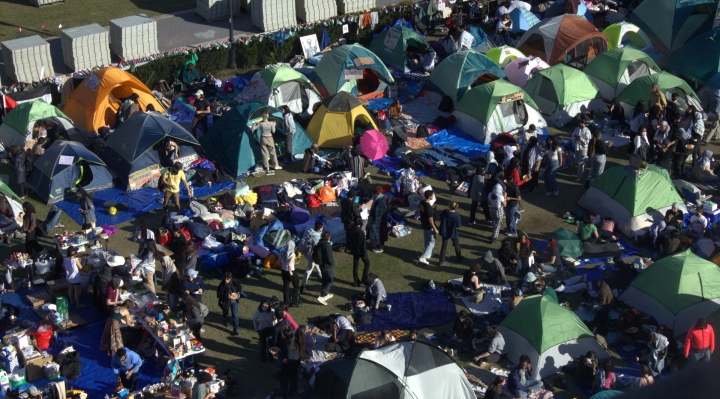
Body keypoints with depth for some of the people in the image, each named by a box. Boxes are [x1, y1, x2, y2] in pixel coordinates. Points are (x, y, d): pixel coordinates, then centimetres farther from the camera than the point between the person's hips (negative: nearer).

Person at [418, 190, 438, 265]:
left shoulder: (422, 203, -5)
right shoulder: (429, 207, -32)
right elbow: (430, 219, -26)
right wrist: (435, 229, -18)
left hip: (424, 225, 8)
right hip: (429, 227, -8)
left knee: (426, 240, 26)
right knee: (431, 242, 4)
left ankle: (429, 253, 45)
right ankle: (423, 257, 0)